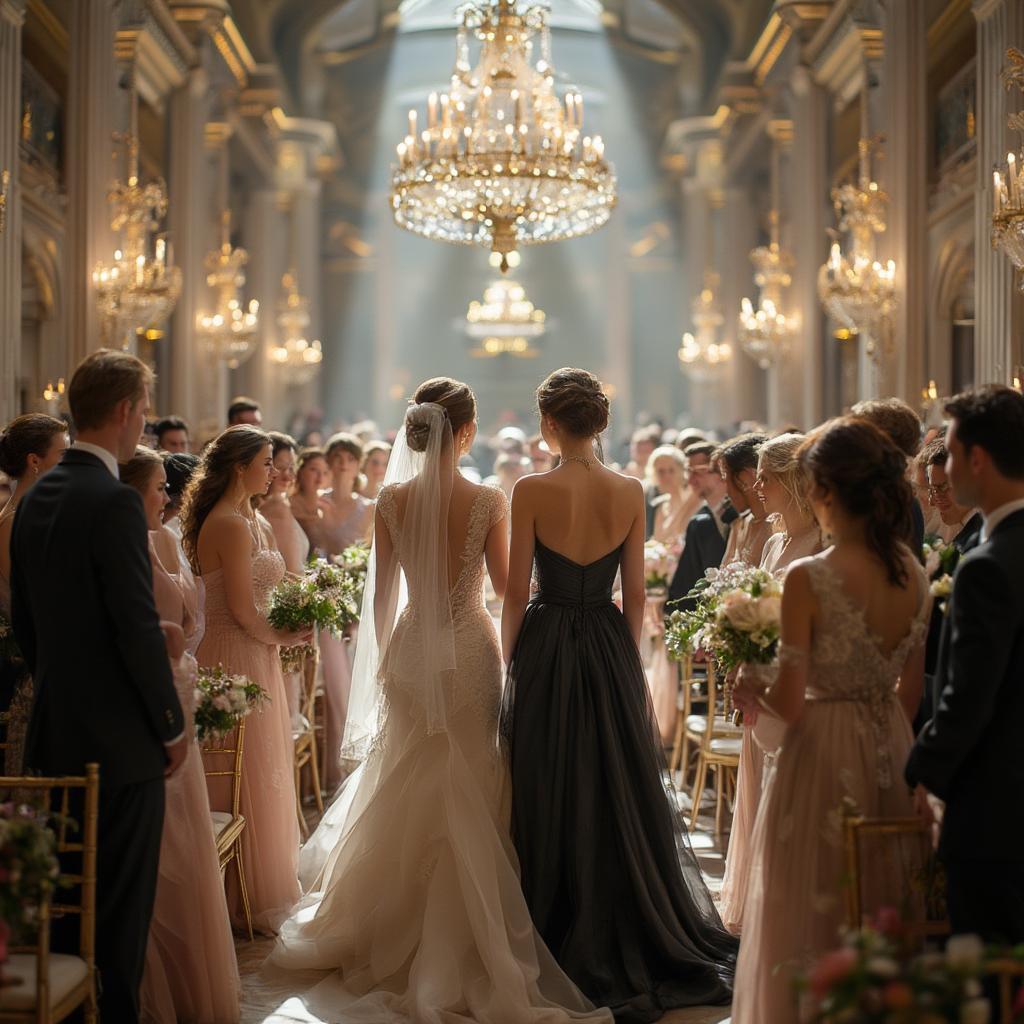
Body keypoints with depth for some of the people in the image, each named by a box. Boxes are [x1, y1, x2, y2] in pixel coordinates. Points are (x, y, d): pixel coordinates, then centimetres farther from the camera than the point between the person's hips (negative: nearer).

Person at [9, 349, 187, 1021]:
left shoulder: (37, 498, 8)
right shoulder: (116, 502, -18)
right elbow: (139, 628, -19)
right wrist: (173, 725, -9)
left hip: (55, 733, 8)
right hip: (119, 738, -8)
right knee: (122, 907, 2)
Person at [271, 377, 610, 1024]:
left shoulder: (392, 500, -5)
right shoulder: (488, 502, -13)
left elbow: (382, 592, 3)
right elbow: (505, 583, -4)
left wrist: (382, 657, 14)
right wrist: (512, 518, 10)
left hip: (409, 654, 3)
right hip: (470, 653, -3)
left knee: (405, 791, 17)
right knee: (467, 795, 9)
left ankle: (394, 935, 29)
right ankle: (458, 942, 14)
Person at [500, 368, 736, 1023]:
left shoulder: (532, 491, -12)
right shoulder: (630, 492, -2)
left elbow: (517, 593, -9)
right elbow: (636, 596, 2)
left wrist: (508, 660, 4)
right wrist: (626, 660, 14)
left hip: (544, 652, -3)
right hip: (610, 650, 3)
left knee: (550, 797, 8)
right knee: (621, 797, 15)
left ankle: (560, 951, 16)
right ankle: (630, 943, 25)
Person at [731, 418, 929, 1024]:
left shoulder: (809, 579, -20)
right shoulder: (914, 574, -1)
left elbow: (788, 705, -18)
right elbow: (911, 690, 8)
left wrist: (750, 689, 2)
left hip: (825, 757, -6)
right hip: (891, 753, 6)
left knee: (815, 914, 9)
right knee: (885, 906, 19)